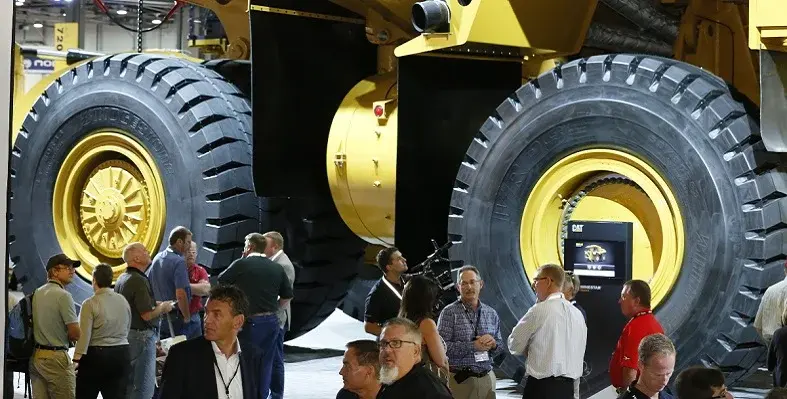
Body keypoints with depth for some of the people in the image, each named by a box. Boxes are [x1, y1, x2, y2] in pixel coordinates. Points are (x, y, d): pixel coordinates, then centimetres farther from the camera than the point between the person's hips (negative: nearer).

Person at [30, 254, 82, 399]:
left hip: (35, 355, 8)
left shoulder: (36, 293, 11)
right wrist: (68, 337, 7)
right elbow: (75, 334, -14)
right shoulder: (63, 295, -12)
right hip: (56, 356, -8)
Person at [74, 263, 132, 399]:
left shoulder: (90, 304, -10)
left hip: (96, 354, -4)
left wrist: (77, 359, -13)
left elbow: (84, 335, -14)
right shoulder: (124, 301, 6)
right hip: (121, 354, 5)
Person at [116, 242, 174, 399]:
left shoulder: (122, 279, 12)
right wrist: (163, 307, -4)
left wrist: (156, 304, 18)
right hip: (141, 335, -10)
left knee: (128, 385, 15)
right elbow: (147, 314, -21)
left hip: (125, 334, 10)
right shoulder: (139, 281, -18)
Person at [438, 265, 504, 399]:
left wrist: (493, 344, -9)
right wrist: (473, 346, -20)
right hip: (460, 380, -4)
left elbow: (500, 347, 14)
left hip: (487, 378, 4)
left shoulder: (491, 314, 10)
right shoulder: (449, 313, -5)